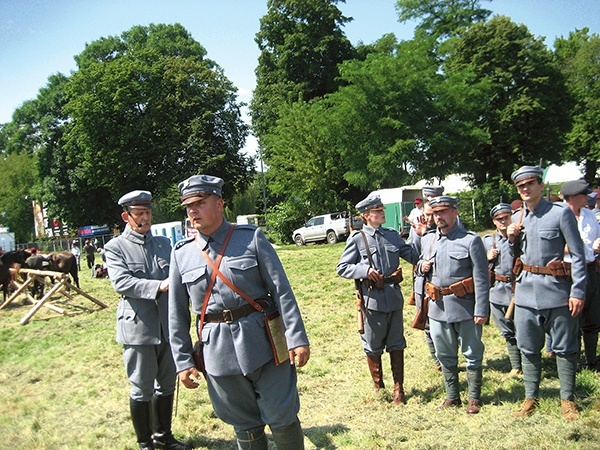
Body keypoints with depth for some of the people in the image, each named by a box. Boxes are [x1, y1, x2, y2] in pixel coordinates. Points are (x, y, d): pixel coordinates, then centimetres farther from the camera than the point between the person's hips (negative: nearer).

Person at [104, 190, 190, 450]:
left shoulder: (164, 243, 12)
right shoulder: (115, 247, -2)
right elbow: (121, 282, -17)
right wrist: (159, 286, -27)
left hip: (168, 326, 5)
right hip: (138, 328, -5)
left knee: (167, 385, 16)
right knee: (141, 389, 7)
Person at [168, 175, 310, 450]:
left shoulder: (252, 238, -3)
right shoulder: (181, 254, 4)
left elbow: (282, 290, -5)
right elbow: (176, 314, 8)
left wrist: (297, 339, -10)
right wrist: (183, 361, 6)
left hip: (264, 344, -2)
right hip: (219, 352, 2)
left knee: (283, 419, 7)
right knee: (245, 426, 14)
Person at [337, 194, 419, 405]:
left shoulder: (393, 235, 9)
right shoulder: (357, 239, -4)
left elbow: (414, 257, 12)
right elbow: (342, 268, -4)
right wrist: (364, 270, -18)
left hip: (394, 297, 4)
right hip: (373, 299, -3)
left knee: (396, 344, 12)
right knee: (373, 346, 9)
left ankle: (398, 387, 26)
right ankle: (378, 387, 28)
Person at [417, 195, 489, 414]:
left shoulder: (471, 240, -9)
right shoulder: (427, 240, 8)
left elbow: (481, 278, -11)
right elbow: (421, 264, 23)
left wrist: (481, 310, -15)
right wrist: (421, 267, -2)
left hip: (465, 307, -5)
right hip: (437, 307, 5)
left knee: (472, 354, 9)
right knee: (445, 355, 15)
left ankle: (474, 398, 25)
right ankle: (452, 396, 30)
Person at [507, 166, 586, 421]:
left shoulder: (561, 213, -7)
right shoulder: (517, 218, 9)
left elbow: (577, 254, -7)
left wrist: (578, 291, -12)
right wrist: (512, 239, -3)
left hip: (556, 290, -4)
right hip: (526, 291, 5)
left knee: (564, 348, 7)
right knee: (528, 349, 11)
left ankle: (567, 400, 22)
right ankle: (531, 397, 24)